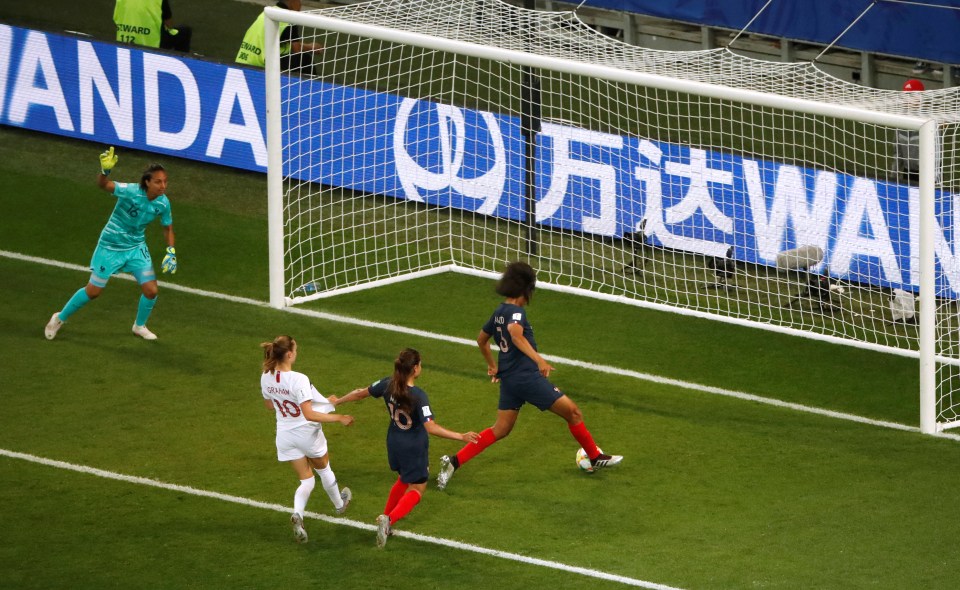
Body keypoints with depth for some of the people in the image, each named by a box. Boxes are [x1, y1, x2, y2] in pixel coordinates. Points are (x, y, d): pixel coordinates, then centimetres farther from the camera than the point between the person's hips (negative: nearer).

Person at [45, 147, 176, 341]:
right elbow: (103, 184, -47)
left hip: (136, 248, 4)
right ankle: (60, 318, 30)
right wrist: (105, 170, -68)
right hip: (110, 247, -4)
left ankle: (140, 326, 28)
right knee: (93, 291, 5)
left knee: (151, 290, -2)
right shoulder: (131, 192, -31)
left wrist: (171, 251, -7)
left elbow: (168, 228, 5)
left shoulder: (163, 203, -14)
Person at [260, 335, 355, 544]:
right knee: (323, 469, 26)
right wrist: (339, 418, -25)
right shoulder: (299, 380, -30)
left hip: (285, 435, 4)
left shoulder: (266, 377, -10)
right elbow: (309, 414, -31)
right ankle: (339, 503, 52)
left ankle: (297, 513, -13)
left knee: (306, 480, 15)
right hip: (307, 433, -4)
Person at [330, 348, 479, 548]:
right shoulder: (418, 396, -28)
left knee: (403, 480, 31)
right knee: (417, 490, 8)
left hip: (394, 443, 6)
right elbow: (431, 427, -32)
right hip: (415, 448, -6)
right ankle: (389, 519, -14)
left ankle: (386, 519, 32)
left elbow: (360, 393, 4)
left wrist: (338, 401, 21)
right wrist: (461, 436, -30)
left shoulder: (388, 385, -12)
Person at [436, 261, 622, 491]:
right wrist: (539, 360, -40)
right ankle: (595, 457, 19)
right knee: (573, 412, 6)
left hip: (509, 379, 9)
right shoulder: (516, 312, -14)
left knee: (500, 430, 15)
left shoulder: (499, 312, 12)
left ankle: (454, 462, 3)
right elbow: (515, 333, -36)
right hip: (528, 377, -9)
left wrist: (492, 365, 39)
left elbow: (482, 340, 26)